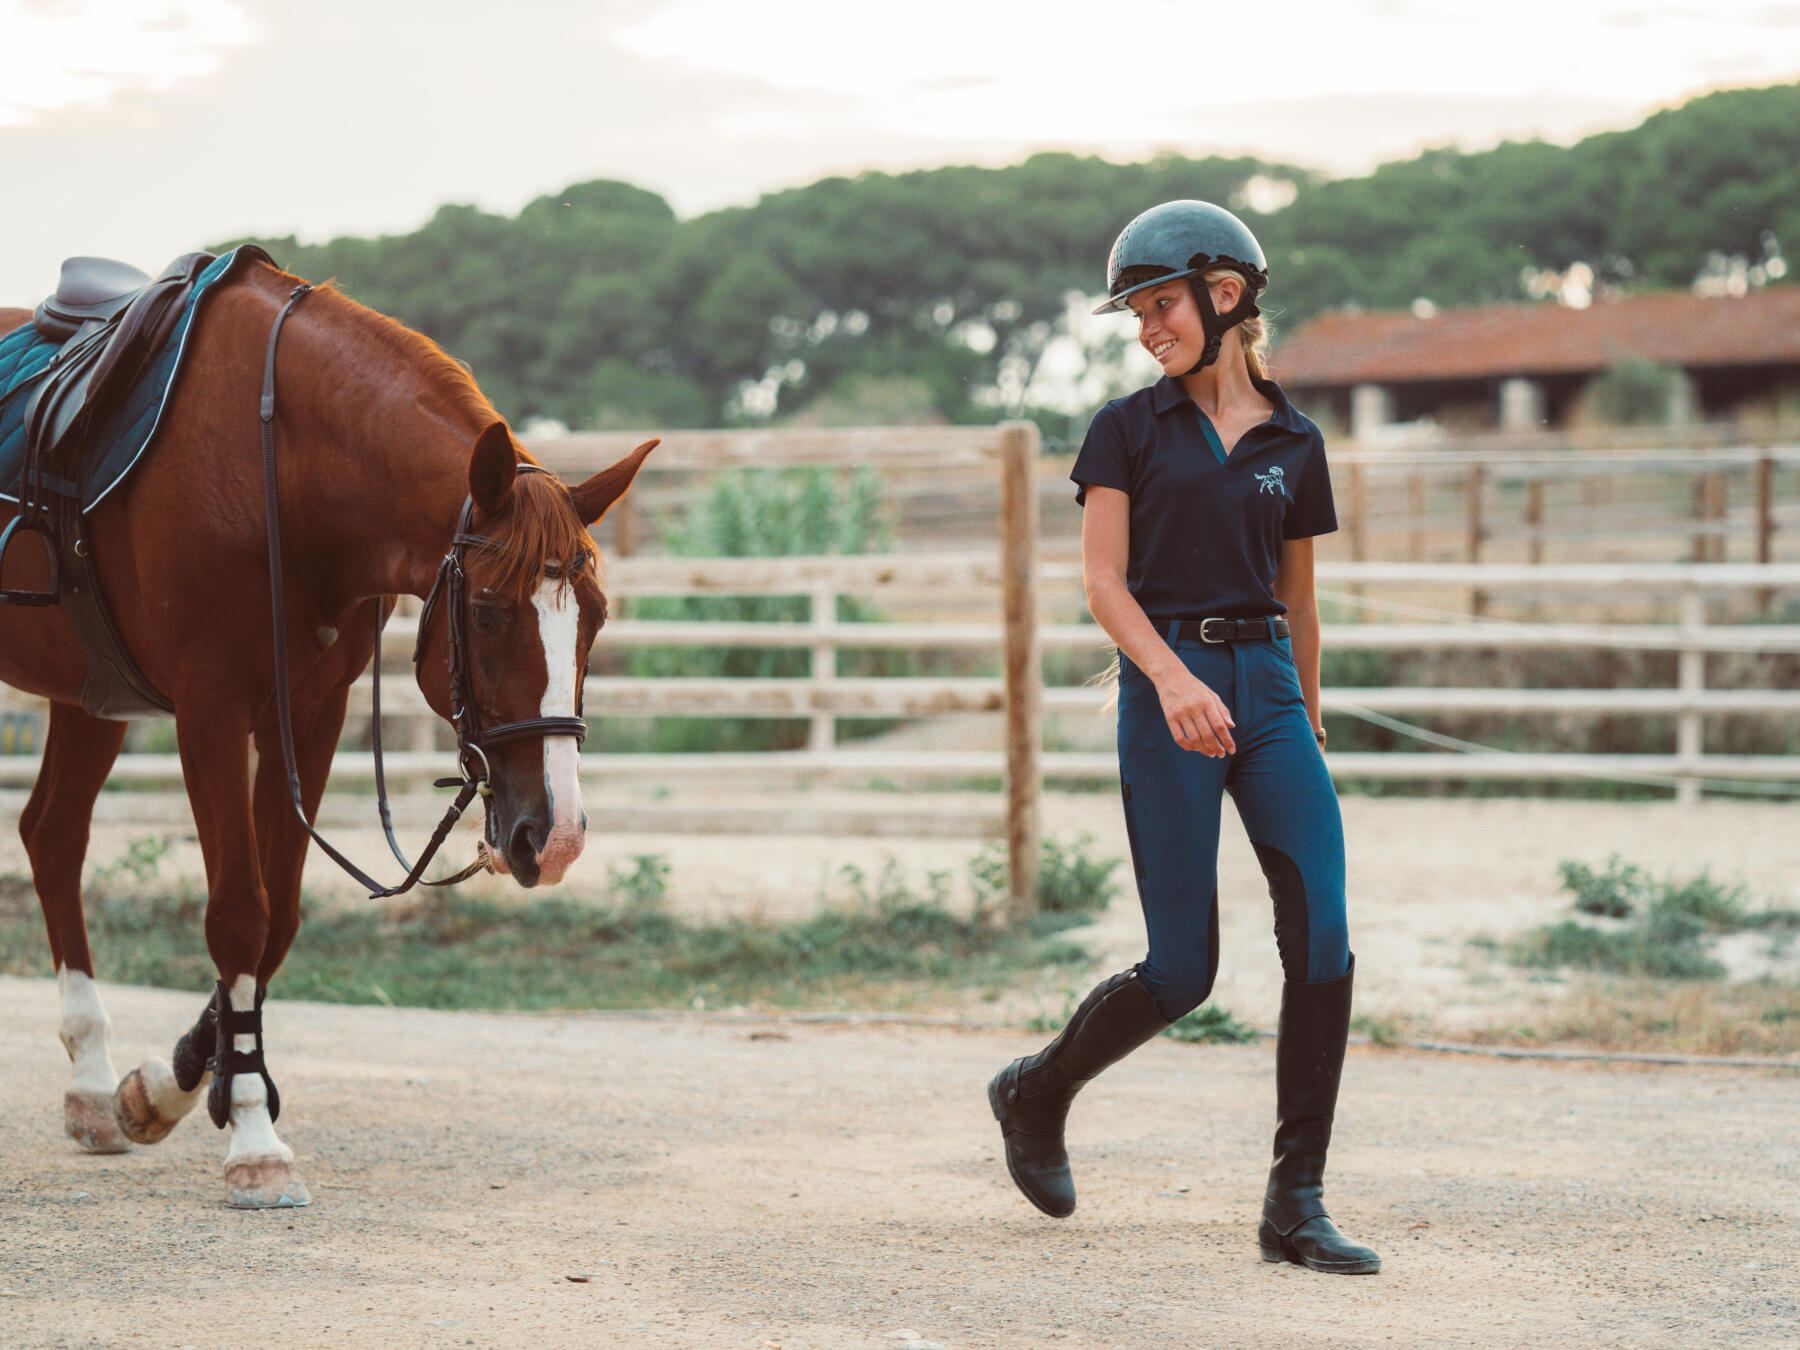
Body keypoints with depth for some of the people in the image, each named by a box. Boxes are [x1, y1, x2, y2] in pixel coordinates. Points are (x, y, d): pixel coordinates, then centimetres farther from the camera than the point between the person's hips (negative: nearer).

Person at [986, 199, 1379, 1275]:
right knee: (1184, 967, -3)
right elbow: (1105, 582, -4)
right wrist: (1172, 676, -21)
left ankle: (1297, 1205, -4)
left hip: (1268, 690, 3)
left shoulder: (1294, 443, 12)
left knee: (1323, 940, -10)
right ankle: (1037, 1093, 24)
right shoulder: (1130, 429, 4)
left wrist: (1309, 730, 21)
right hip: (1166, 689, -3)